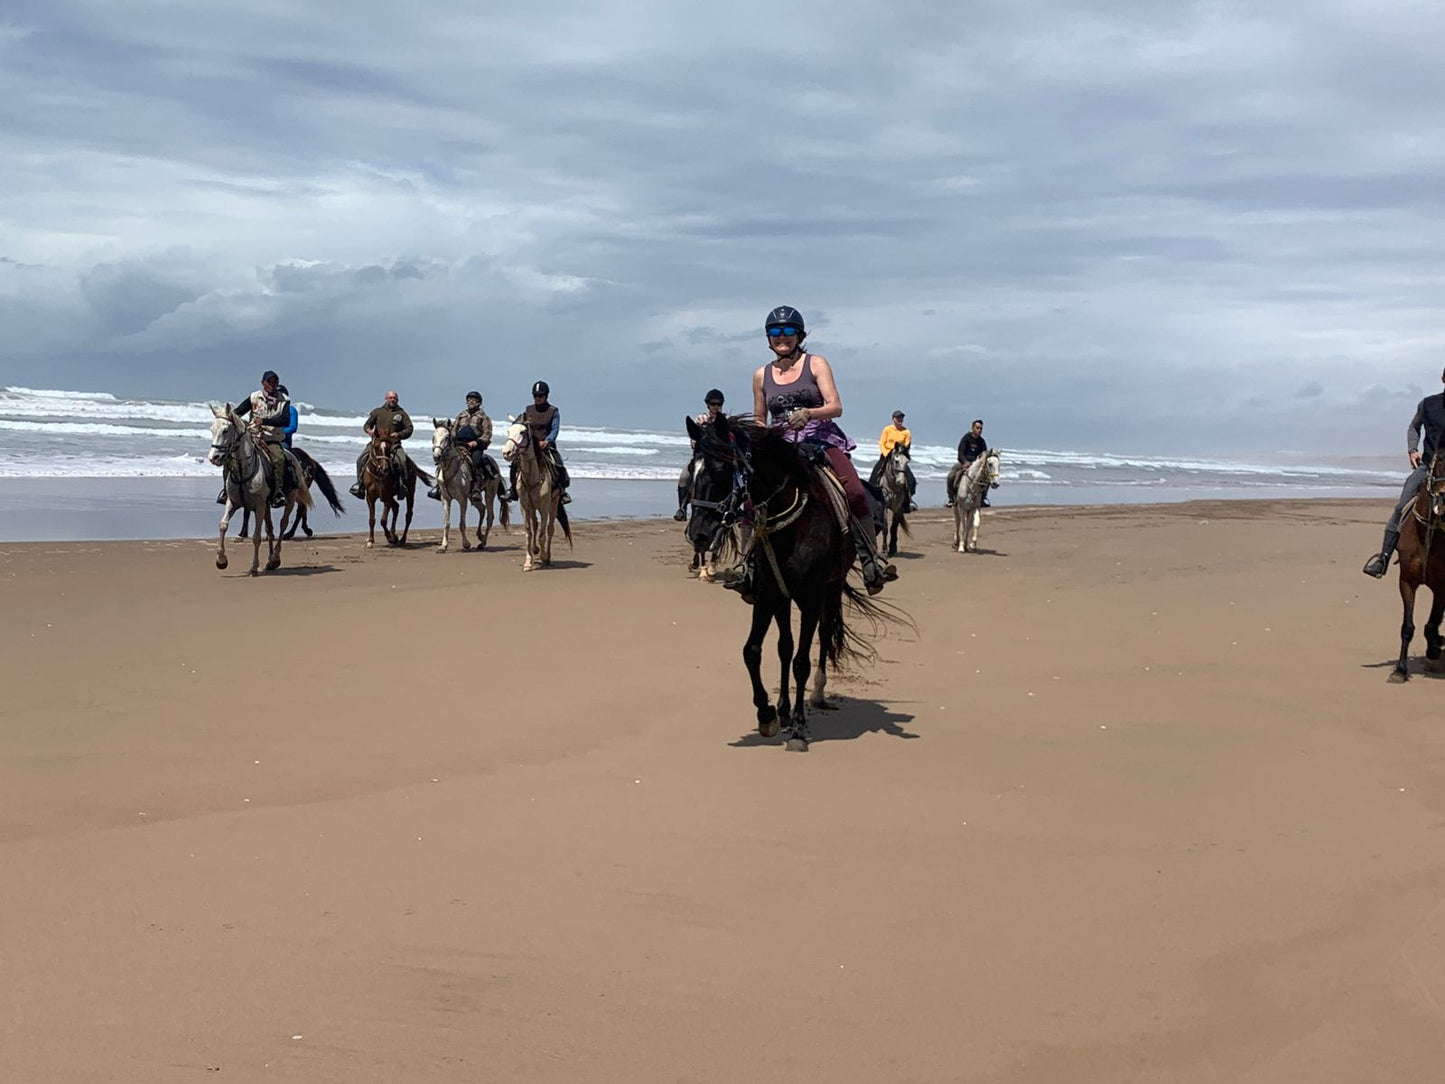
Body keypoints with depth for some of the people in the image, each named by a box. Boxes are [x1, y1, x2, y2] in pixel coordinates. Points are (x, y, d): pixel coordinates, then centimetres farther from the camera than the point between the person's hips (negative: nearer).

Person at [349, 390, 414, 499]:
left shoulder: (402, 414, 12)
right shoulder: (377, 412, 16)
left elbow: (409, 428, 6)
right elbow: (367, 424, 19)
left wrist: (399, 434, -11)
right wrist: (369, 430, -6)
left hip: (394, 444, -2)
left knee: (401, 460, -31)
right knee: (361, 459, -17)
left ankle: (403, 485, -19)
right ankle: (360, 483, -5)